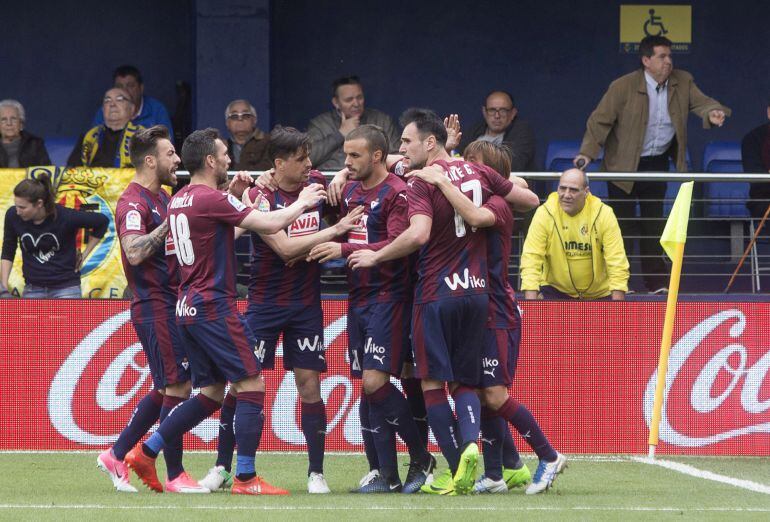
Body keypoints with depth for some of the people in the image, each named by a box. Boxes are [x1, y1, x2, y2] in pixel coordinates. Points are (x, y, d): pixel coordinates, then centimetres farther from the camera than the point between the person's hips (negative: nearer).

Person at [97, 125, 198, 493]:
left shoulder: (161, 197, 15)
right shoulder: (133, 203, -14)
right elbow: (134, 252, -28)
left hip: (169, 307, 10)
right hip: (155, 308, -10)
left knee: (164, 390, 13)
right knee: (177, 387, -7)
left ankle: (116, 455, 20)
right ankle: (175, 475, -2)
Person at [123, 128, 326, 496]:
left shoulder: (179, 201, 12)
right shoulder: (211, 200, -14)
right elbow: (271, 224, -17)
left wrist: (232, 194, 19)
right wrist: (302, 203, 0)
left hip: (188, 308, 9)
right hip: (214, 307, -9)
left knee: (211, 393, 15)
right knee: (252, 384, -5)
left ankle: (144, 454, 13)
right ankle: (245, 478, -7)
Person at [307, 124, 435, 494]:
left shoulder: (397, 193, -11)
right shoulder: (350, 191, 13)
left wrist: (345, 249, -25)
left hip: (388, 297, -8)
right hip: (358, 297, 8)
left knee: (375, 382, -14)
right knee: (367, 386, 5)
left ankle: (421, 459, -1)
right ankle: (384, 474, 8)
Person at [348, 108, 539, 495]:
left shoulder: (421, 184, -11)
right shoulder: (478, 173, 7)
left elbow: (419, 234, -26)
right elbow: (530, 200, 16)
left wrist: (375, 257, -14)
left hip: (437, 293, -5)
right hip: (477, 291, 5)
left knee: (433, 383, 3)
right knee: (464, 381, 12)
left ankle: (458, 473, -4)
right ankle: (470, 442, -17)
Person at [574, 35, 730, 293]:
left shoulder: (682, 82, -2)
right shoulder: (623, 87, -16)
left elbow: (701, 102, -8)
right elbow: (600, 120, -15)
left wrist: (712, 113, -33)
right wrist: (587, 152, -27)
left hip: (658, 163, 4)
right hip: (624, 166, -4)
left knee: (653, 223, 12)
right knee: (623, 223, -1)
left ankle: (656, 280, 19)